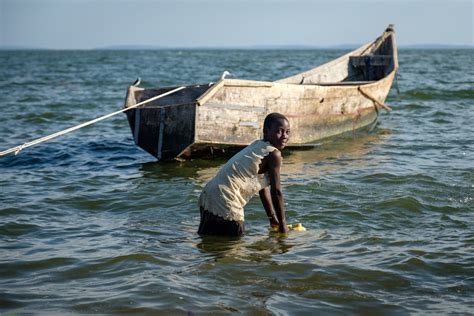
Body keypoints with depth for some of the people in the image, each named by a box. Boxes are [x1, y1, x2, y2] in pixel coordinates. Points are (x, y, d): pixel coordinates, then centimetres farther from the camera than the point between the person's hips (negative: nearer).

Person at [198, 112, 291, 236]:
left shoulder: (258, 146, 20)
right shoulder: (274, 154, -9)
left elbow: (263, 187, 24)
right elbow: (276, 191, -7)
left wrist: (272, 218, 28)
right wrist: (282, 223, 2)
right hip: (224, 200, -10)